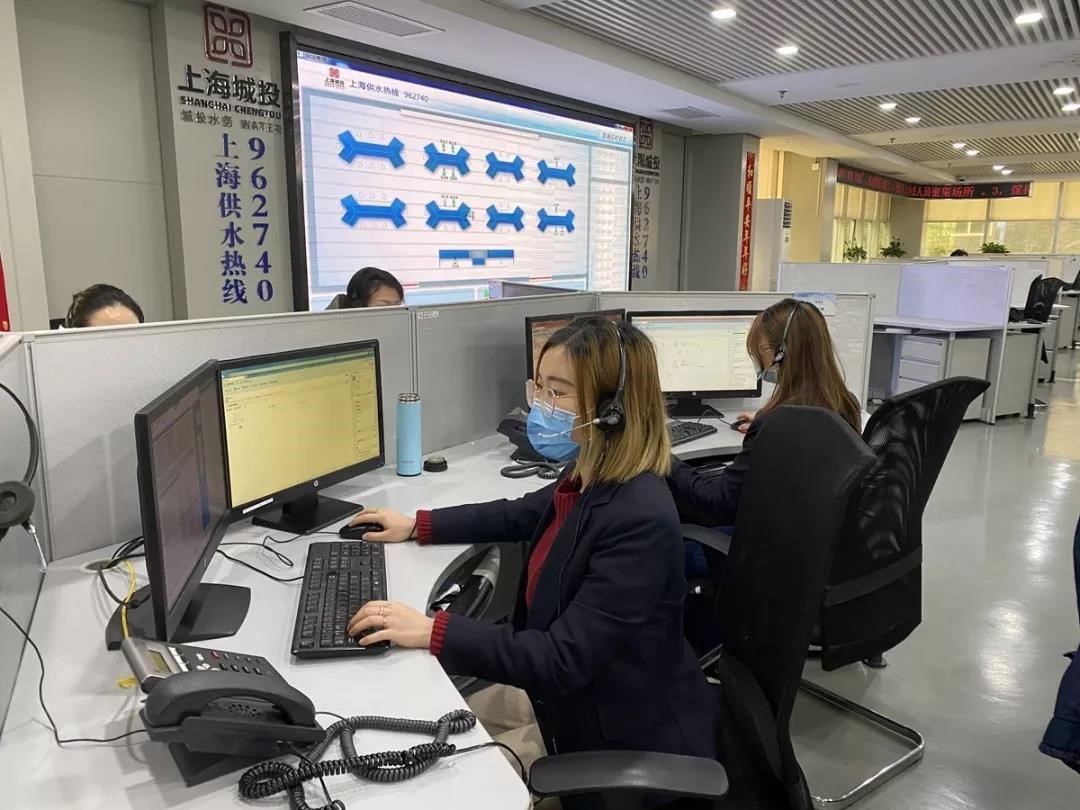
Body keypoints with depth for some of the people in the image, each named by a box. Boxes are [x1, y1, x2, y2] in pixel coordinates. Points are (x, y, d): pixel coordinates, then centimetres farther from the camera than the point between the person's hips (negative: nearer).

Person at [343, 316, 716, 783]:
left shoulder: (639, 520, -33)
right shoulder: (589, 481, -5)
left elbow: (564, 660, -32)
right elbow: (520, 515, 16)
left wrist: (433, 633, -30)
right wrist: (418, 526, 15)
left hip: (628, 738, -7)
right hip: (567, 698, 8)